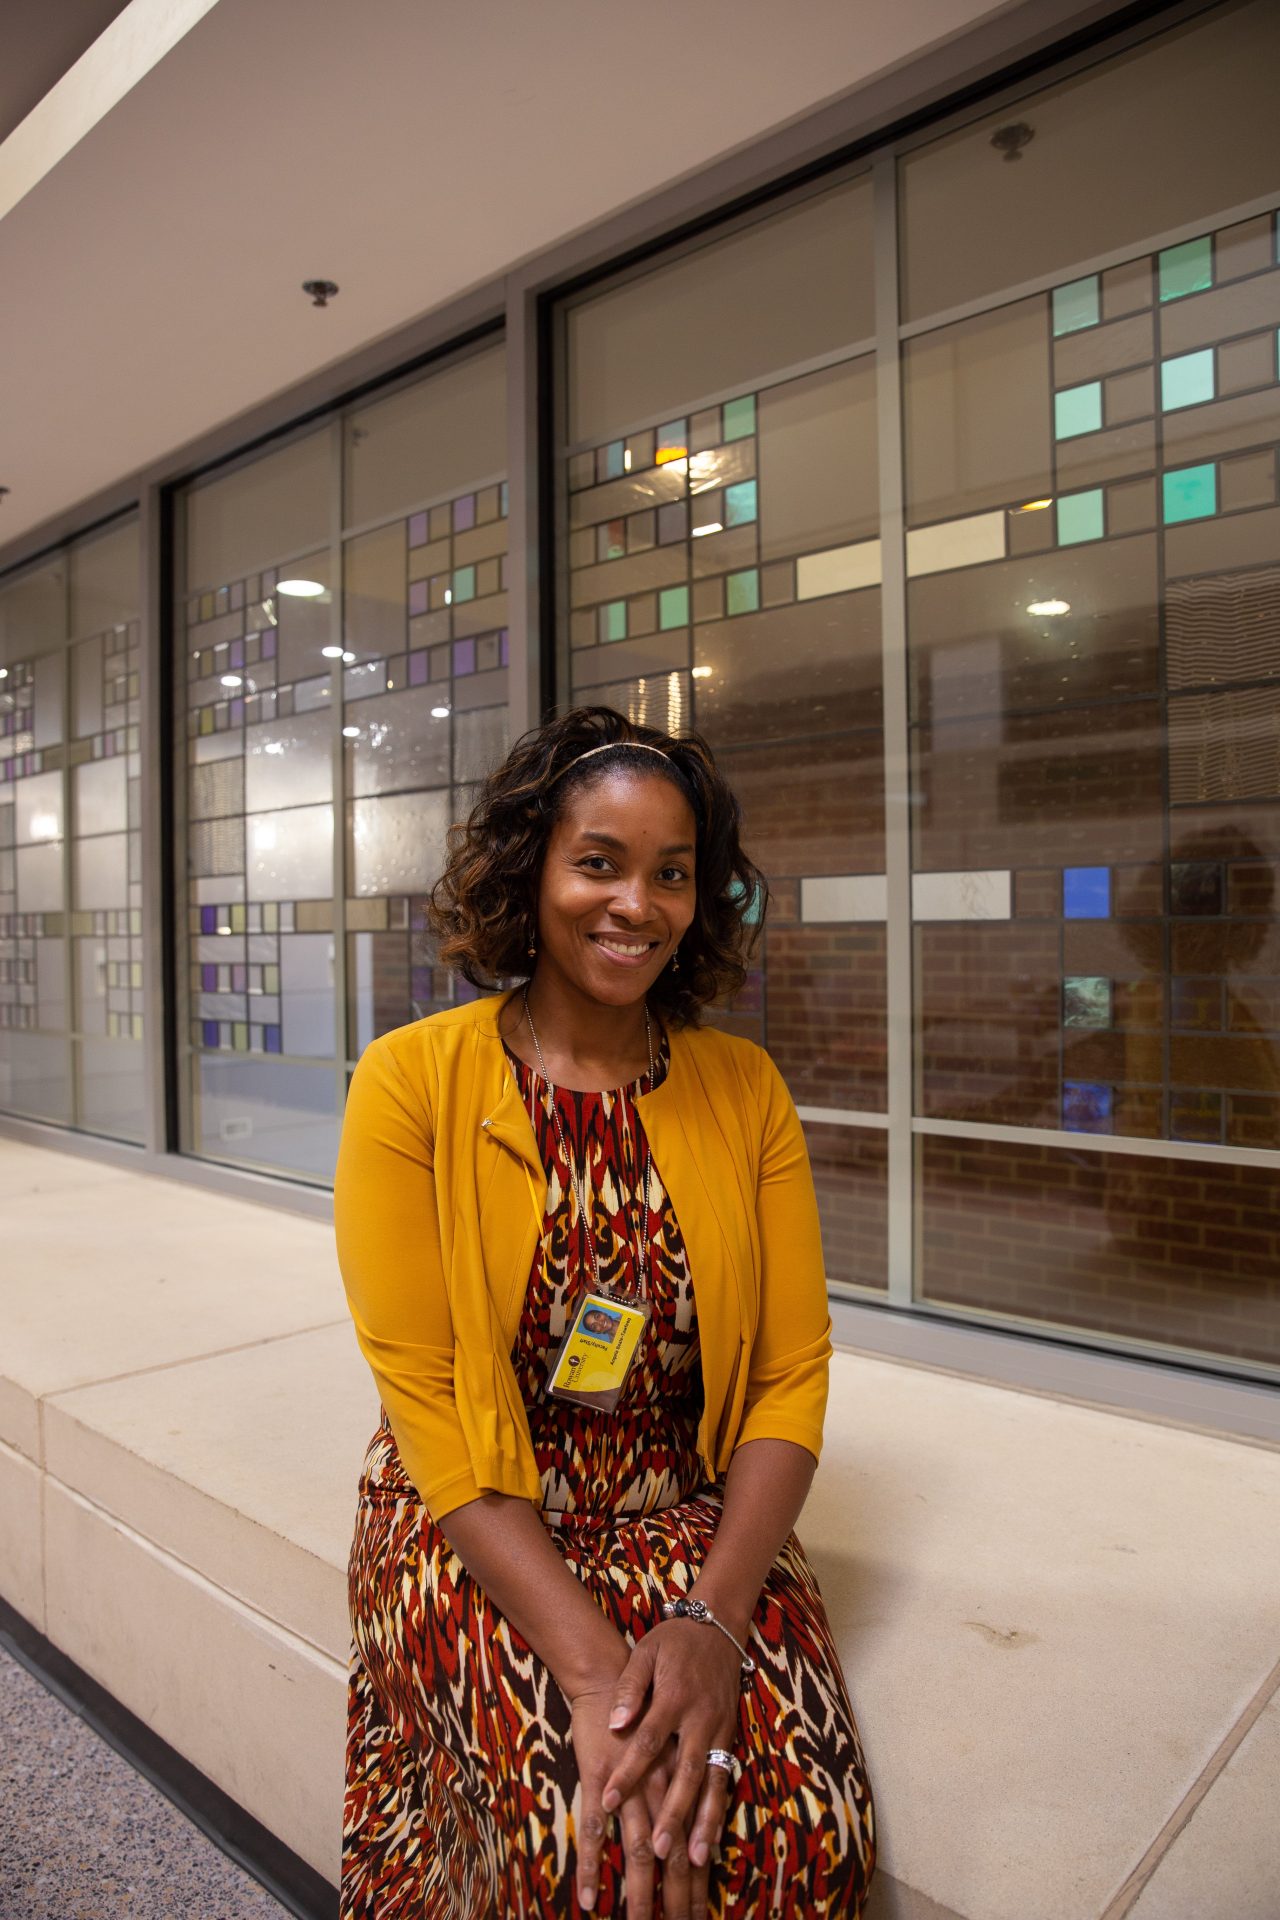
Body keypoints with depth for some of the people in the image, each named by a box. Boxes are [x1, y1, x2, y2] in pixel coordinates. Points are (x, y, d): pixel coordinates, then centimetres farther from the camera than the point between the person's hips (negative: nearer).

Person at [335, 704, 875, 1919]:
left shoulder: (745, 1090, 0)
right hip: (477, 1531, -2)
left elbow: (792, 1373, -2)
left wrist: (714, 1618, -17)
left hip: (697, 1522, 3)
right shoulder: (414, 1082, -10)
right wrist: (593, 1669, -21)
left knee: (811, 1822, -18)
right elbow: (428, 1404, -12)